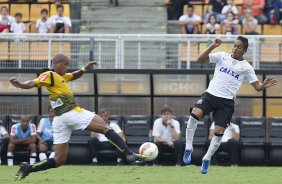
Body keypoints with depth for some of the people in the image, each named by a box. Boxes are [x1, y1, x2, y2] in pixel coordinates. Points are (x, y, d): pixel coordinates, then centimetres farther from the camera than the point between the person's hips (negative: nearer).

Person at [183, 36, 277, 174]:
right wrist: (212, 46, -13)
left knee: (219, 131, -7)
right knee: (195, 113, -27)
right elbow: (200, 60, -1)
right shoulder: (222, 56, 7)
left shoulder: (246, 67, 6)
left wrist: (264, 86, -20)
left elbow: (257, 86, 3)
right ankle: (188, 148, -14)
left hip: (227, 102, 0)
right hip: (211, 95, 0)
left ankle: (206, 159, 16)